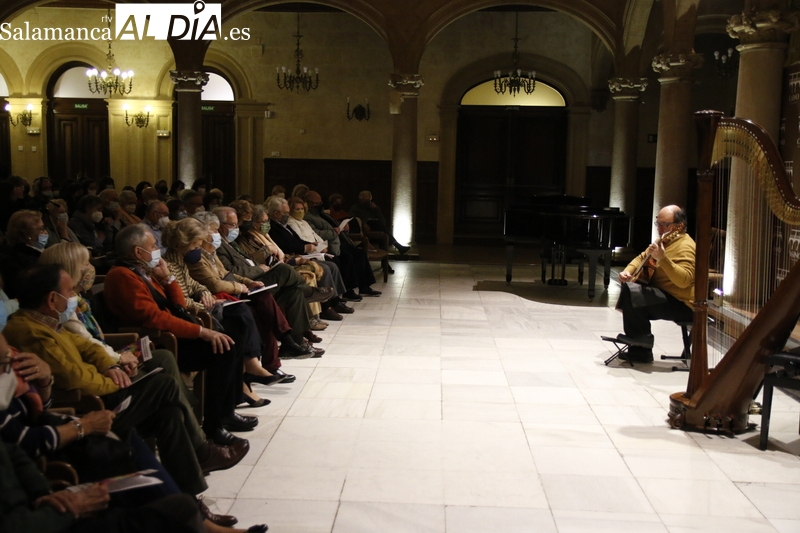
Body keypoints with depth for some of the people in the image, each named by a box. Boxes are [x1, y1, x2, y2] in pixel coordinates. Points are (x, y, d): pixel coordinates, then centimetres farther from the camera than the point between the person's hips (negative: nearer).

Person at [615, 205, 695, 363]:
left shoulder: (685, 246, -18)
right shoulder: (663, 241, 13)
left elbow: (684, 280, -31)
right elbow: (641, 258, 23)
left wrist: (663, 259, -39)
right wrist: (627, 271, 3)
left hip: (680, 303, -11)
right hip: (662, 294, 11)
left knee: (631, 291, -24)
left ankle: (642, 338, -5)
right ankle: (641, 350, 13)